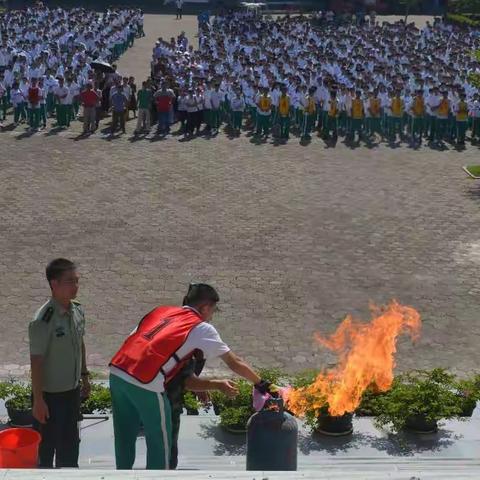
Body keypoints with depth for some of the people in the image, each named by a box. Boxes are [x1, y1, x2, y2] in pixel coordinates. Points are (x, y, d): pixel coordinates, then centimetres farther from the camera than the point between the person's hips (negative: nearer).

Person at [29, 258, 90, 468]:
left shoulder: (78, 310, -2)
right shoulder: (43, 320, -25)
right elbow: (36, 362, -21)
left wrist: (84, 376, 17)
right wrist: (38, 400, -18)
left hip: (72, 389, 7)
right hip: (50, 394, -7)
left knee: (70, 441, 22)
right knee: (46, 445, 9)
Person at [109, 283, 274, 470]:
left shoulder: (161, 311, 23)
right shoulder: (202, 328, 6)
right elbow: (235, 363, 15)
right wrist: (261, 384, 30)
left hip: (117, 373, 7)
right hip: (146, 385, -6)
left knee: (124, 440, 20)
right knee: (159, 445, 12)